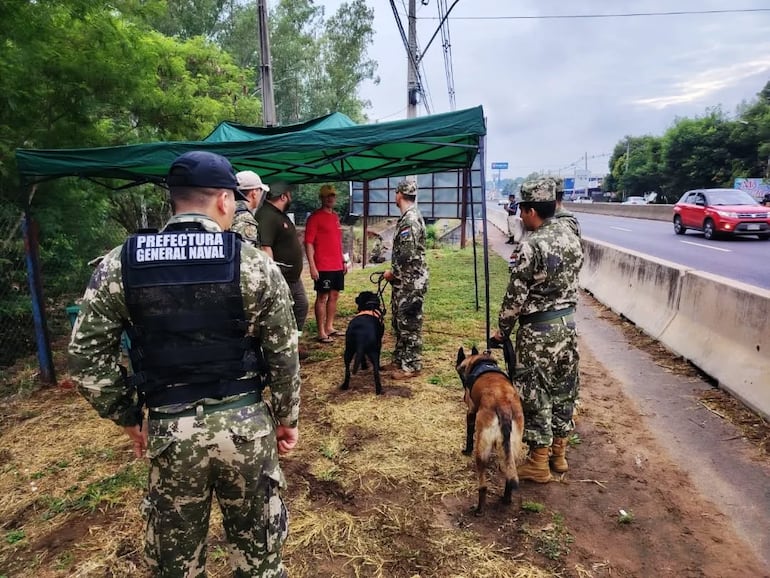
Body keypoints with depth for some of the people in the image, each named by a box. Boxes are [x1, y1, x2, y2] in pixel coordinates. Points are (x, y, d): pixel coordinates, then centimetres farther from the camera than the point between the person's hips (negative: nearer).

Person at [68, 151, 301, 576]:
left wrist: (130, 419, 11)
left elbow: (86, 358, -1)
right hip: (246, 422, -1)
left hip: (170, 428, 2)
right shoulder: (254, 264, -10)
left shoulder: (119, 265, -4)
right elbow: (283, 356, -7)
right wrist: (287, 418, 8)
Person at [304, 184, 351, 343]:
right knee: (322, 297, -2)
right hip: (323, 267, -7)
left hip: (337, 266, 8)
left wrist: (344, 260, 18)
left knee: (334, 296, 12)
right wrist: (312, 266, -18)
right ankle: (321, 333, 5)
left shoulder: (335, 217, 15)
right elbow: (308, 243, -12)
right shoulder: (315, 217, -8)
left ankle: (329, 327, 22)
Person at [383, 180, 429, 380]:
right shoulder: (407, 217, 14)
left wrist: (392, 272, -12)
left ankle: (412, 365, 9)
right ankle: (400, 359, 29)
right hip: (403, 280, 10)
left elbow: (407, 255, -25)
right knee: (399, 321, 17)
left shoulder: (411, 219, -19)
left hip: (411, 282, -10)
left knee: (409, 323, -1)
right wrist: (395, 273, 15)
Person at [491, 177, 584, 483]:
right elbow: (571, 281, 11)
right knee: (563, 389, 17)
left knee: (535, 394, 4)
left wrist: (503, 329, -5)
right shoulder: (572, 238, 4)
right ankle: (559, 452, 31)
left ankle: (538, 463, 15)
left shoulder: (532, 245, -20)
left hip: (538, 329, -8)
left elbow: (516, 295, -16)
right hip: (568, 322, 8)